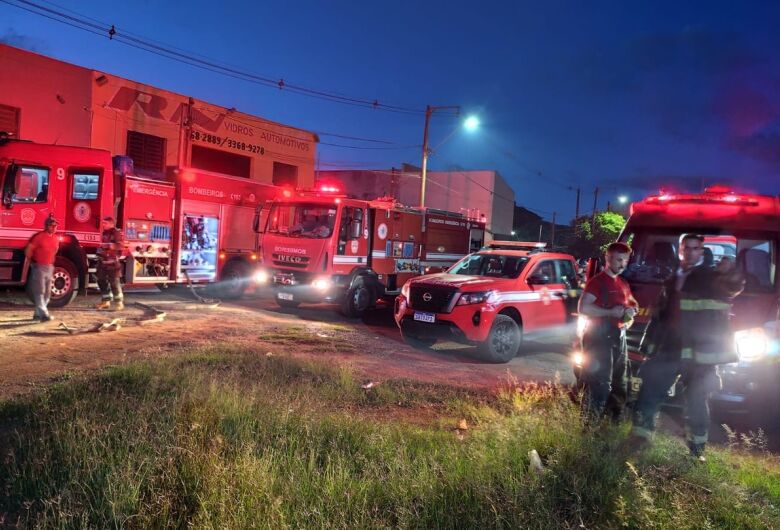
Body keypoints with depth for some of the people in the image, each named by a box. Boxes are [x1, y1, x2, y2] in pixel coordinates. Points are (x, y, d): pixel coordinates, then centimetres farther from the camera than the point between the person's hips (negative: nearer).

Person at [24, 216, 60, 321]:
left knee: (47, 293, 9)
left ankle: (38, 313, 20)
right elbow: (28, 250, -6)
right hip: (39, 267, -7)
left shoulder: (56, 238, 8)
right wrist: (32, 263, 3)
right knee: (39, 292, -11)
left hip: (50, 268, 7)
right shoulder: (39, 237, -11)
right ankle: (44, 314, -20)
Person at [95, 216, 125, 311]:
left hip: (112, 262, -9)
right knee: (101, 281, 9)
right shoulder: (105, 233, 17)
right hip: (102, 261, 9)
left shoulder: (117, 233, -8)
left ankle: (119, 302, -2)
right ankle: (106, 301, 18)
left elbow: (120, 246, -19)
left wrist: (108, 245, -22)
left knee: (114, 282, -8)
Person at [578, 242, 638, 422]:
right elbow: (583, 308, -22)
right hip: (600, 336, -9)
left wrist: (631, 312, 5)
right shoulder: (597, 281, -11)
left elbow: (632, 303, 29)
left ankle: (616, 421, 30)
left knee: (620, 383, 17)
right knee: (600, 385, -12)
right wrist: (610, 312, -21)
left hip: (619, 337, 9)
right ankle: (590, 424, -6)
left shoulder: (623, 284, 14)